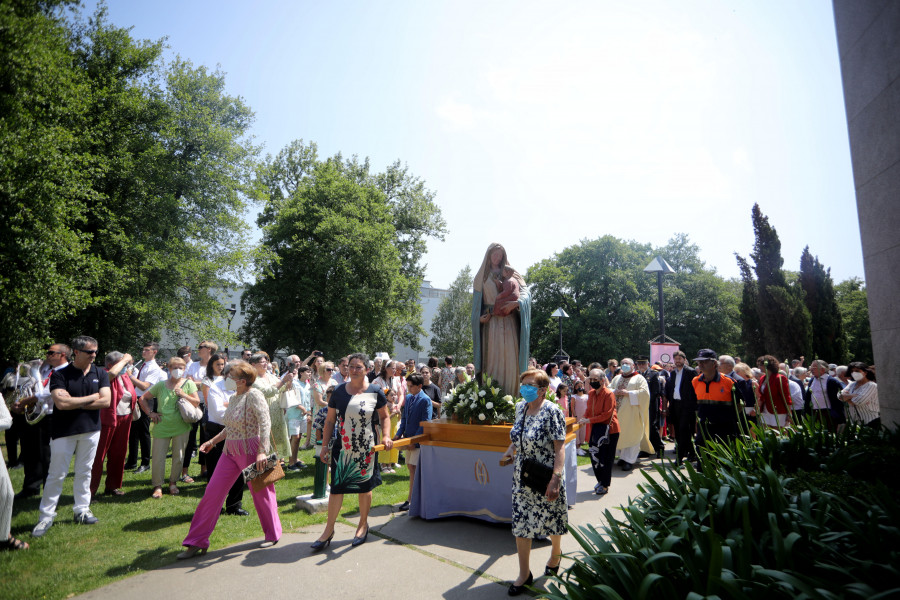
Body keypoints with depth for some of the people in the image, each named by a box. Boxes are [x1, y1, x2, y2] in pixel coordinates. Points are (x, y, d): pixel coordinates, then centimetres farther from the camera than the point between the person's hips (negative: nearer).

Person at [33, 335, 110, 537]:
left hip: (91, 430, 3)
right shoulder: (60, 374, -9)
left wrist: (74, 403, -14)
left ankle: (82, 510, 24)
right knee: (56, 474, 4)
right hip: (64, 431, -3)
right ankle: (46, 517, 17)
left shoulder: (101, 374, 1)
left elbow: (105, 401, -9)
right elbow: (61, 403, -21)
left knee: (84, 472, 13)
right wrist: (92, 397, -12)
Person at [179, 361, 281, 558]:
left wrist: (262, 452, -29)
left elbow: (265, 424, -23)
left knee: (261, 494, 7)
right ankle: (196, 542, 20)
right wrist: (212, 441, 19)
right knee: (212, 493, 6)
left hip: (251, 451, -8)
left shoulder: (254, 395, -16)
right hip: (230, 451, 8)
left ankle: (273, 534, 27)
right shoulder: (233, 398, 10)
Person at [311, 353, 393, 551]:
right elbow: (330, 420, 7)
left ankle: (363, 525, 32)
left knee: (364, 487, 11)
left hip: (366, 449, -1)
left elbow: (385, 416, 4)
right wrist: (325, 445, 3)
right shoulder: (339, 391, 1)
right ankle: (329, 529, 20)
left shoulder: (375, 392, -5)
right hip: (341, 447, 2)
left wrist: (386, 436, -12)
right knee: (336, 487, 3)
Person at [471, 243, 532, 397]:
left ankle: (510, 394, 0)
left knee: (509, 357, -5)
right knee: (492, 356, -6)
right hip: (491, 321, 0)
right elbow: (477, 301, 10)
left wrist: (514, 303, -19)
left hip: (509, 321, 0)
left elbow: (525, 292, 1)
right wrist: (481, 317, -9)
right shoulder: (482, 276, 16)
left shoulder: (510, 273, 14)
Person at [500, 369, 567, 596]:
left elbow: (559, 449, -19)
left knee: (551, 518, 16)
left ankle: (555, 552, 47)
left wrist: (555, 479, -25)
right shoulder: (520, 407, 1)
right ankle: (524, 574, 23)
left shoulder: (552, 411, -19)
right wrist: (510, 449, -4)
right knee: (520, 523, 8)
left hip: (545, 478, -5)